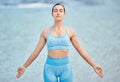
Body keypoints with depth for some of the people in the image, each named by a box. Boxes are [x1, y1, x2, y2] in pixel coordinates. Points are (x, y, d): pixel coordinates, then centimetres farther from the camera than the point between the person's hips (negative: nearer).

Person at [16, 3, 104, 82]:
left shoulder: (70, 32, 2)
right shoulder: (45, 32, 1)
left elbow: (81, 51, 6)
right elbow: (36, 52, 7)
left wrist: (94, 65, 3)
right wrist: (24, 67, 8)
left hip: (65, 67, 0)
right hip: (50, 68, 0)